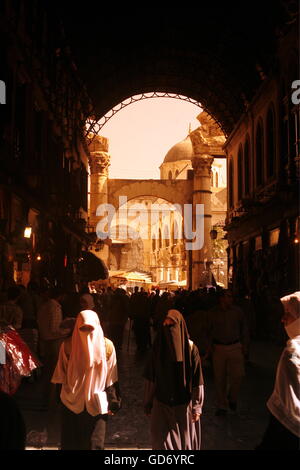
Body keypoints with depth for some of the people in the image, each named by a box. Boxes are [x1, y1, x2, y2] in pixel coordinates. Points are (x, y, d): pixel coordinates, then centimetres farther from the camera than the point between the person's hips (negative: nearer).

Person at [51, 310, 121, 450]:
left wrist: (113, 403, -2)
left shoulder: (106, 345, -9)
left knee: (95, 443, 8)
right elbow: (61, 374, 3)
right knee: (71, 443, 13)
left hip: (97, 404, 0)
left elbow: (111, 379, -4)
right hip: (72, 402, 1)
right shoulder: (68, 345, -9)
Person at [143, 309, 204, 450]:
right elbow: (150, 378, 2)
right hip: (161, 405, 1)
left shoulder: (191, 349, -11)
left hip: (184, 405, -1)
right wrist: (148, 403, 5)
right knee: (161, 442, 3)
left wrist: (197, 407, -9)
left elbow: (197, 380, -9)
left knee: (184, 442, 13)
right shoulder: (159, 348, -4)